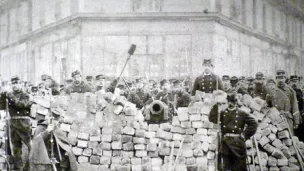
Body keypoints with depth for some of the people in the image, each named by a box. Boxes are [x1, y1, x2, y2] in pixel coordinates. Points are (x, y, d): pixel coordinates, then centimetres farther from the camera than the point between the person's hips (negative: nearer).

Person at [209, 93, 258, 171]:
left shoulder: (242, 113, 2)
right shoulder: (223, 112, 10)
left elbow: (253, 123, 0)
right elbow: (212, 119, -2)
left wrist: (245, 135, -4)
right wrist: (216, 106, -10)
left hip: (237, 143, -2)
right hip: (225, 143, 2)